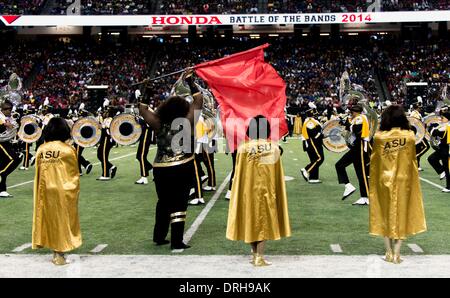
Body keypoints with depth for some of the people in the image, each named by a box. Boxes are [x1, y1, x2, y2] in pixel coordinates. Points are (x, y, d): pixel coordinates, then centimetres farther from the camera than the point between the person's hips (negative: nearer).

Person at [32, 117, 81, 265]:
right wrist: (75, 191, 7)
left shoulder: (41, 149, 0)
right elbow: (74, 174, -5)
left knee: (50, 219, 15)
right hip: (64, 192, -4)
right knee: (63, 220, 7)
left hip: (46, 192, 4)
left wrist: (39, 193, 15)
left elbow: (38, 173, 6)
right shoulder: (68, 150, -11)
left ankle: (55, 252, 21)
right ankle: (60, 255, 9)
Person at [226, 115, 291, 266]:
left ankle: (255, 255, 21)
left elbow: (239, 174, -4)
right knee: (264, 221, 8)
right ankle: (259, 257, 6)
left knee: (251, 220, 15)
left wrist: (239, 195, 6)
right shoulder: (274, 148, -6)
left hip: (248, 190, 1)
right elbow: (277, 174, -1)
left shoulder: (244, 148, -8)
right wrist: (273, 191, 9)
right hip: (267, 190, 0)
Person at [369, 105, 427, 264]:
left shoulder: (379, 137, -10)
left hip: (384, 180, 0)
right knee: (401, 214, 9)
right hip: (403, 181, 0)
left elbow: (374, 160, -3)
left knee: (385, 214, 12)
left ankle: (389, 252, 15)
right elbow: (412, 159, 0)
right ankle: (396, 253, 9)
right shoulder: (410, 136, -8)